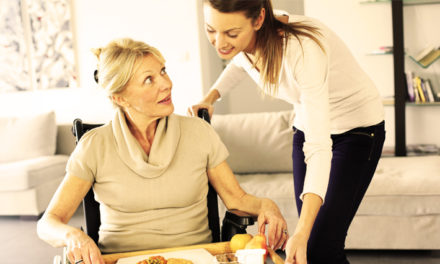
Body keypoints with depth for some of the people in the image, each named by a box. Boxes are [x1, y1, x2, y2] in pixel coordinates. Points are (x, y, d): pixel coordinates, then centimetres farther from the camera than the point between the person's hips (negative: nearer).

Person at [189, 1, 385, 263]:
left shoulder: (303, 48, -36)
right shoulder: (242, 39, -16)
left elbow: (319, 147, -39)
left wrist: (301, 234, -46)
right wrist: (210, 97, -5)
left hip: (357, 130, -6)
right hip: (307, 124, 6)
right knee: (308, 239, 7)